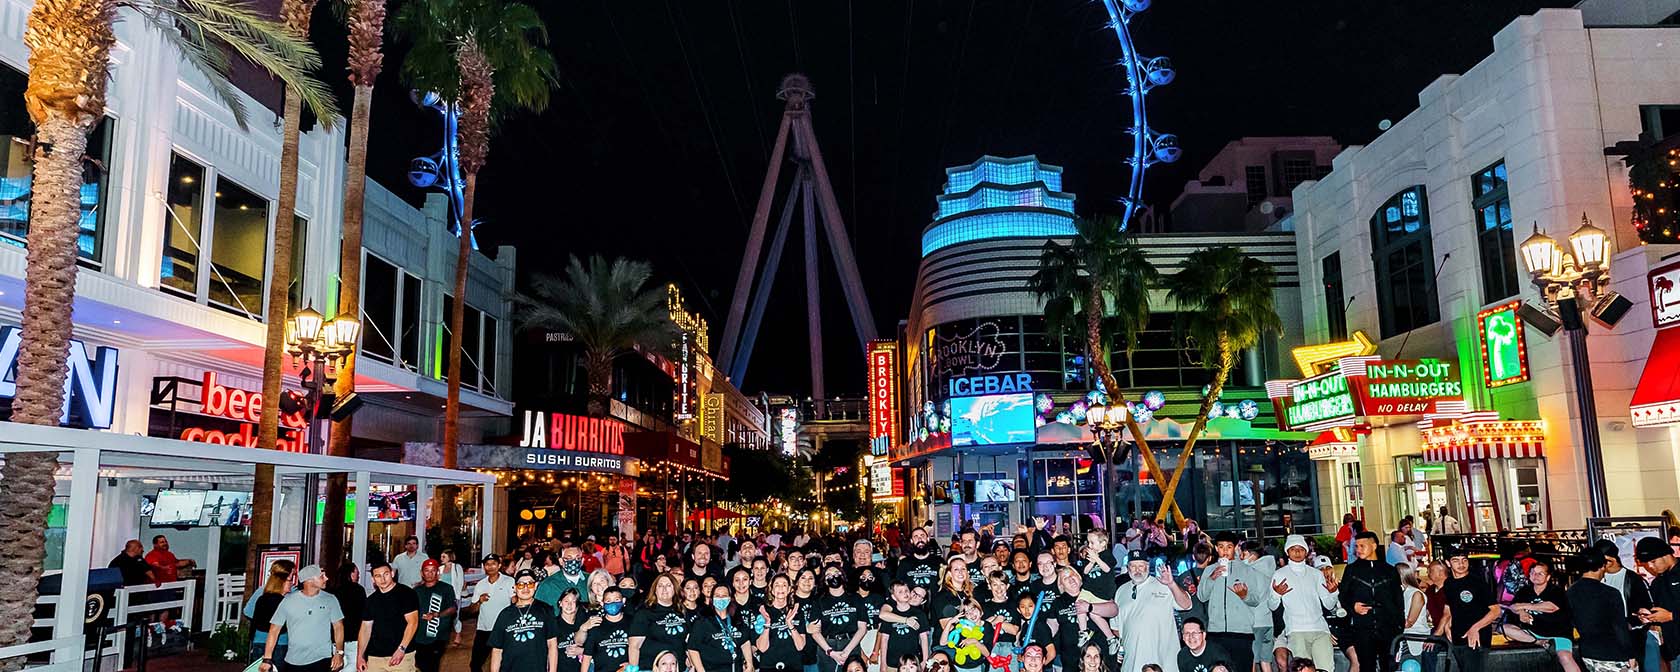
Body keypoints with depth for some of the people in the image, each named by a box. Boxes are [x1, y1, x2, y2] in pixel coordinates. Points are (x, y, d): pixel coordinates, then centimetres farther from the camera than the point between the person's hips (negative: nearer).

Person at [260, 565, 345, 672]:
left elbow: (338, 626, 6)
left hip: (321, 660, 0)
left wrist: (339, 653, -3)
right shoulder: (288, 601, -2)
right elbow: (274, 629, 0)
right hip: (293, 662, 0)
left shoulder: (330, 600, 0)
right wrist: (267, 659, -4)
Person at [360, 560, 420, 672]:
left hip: (401, 655, -5)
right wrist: (360, 656, 7)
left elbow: (412, 622, -10)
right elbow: (366, 628, 14)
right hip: (374, 657, 5)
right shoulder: (371, 600, 12)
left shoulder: (406, 593, -4)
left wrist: (401, 649, -17)